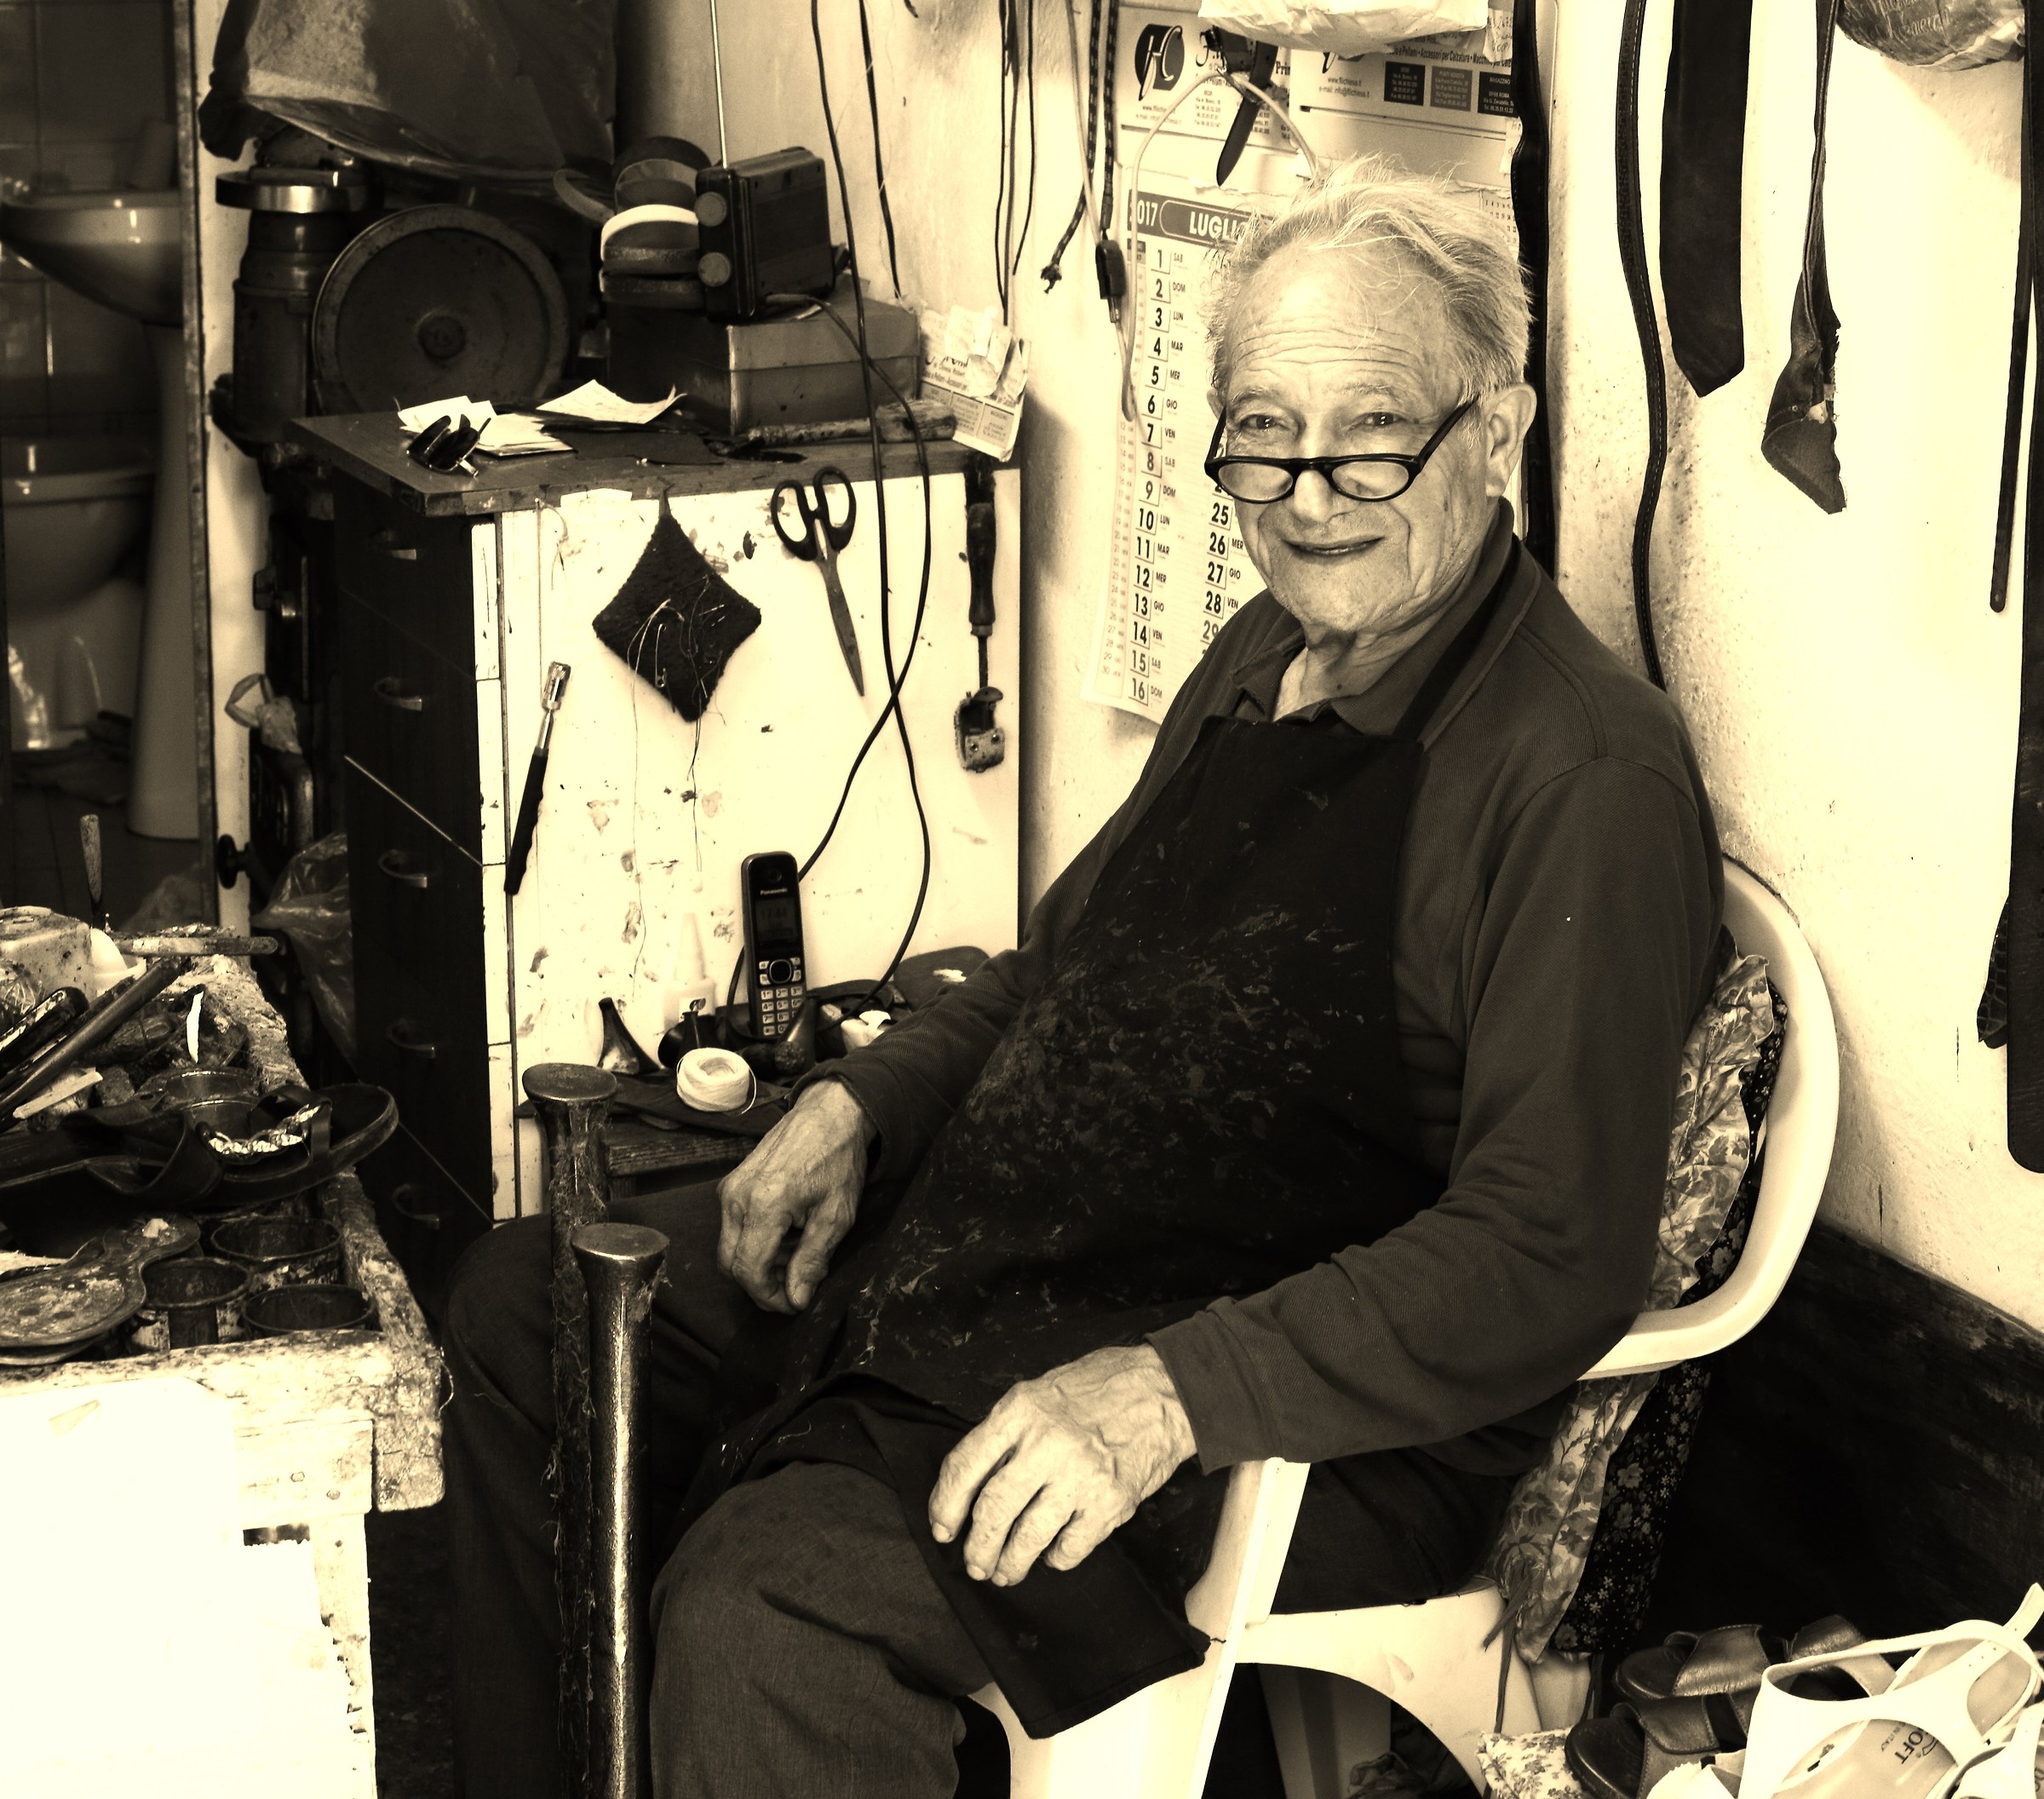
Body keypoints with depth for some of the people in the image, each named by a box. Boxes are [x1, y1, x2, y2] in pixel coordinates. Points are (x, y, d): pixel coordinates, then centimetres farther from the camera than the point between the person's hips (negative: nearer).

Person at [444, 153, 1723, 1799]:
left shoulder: (1586, 781, -19)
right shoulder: (1267, 658, 11)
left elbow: (1554, 1258, -25)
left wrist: (1169, 1390, -32)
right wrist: (869, 1100, 6)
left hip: (1304, 1441, -9)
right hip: (983, 1252, 10)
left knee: (767, 1608, -31)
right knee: (521, 1308, 12)